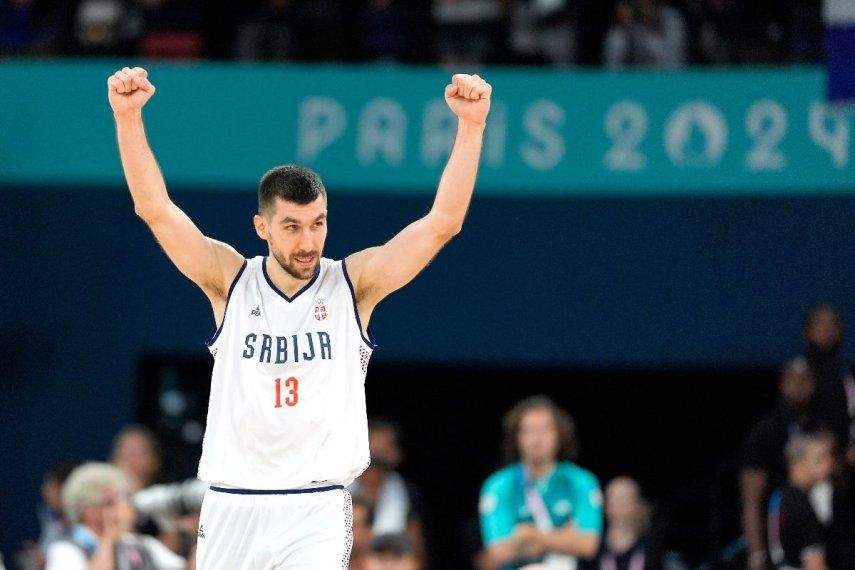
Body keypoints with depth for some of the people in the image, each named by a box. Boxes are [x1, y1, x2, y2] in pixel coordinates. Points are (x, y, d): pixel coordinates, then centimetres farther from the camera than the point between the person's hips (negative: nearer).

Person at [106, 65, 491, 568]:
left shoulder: (353, 284, 0)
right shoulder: (231, 281, 2)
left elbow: (443, 223, -8)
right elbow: (156, 210, -7)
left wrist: (471, 126, -19)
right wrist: (128, 117, -19)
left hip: (317, 511, -2)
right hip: (232, 504, 2)